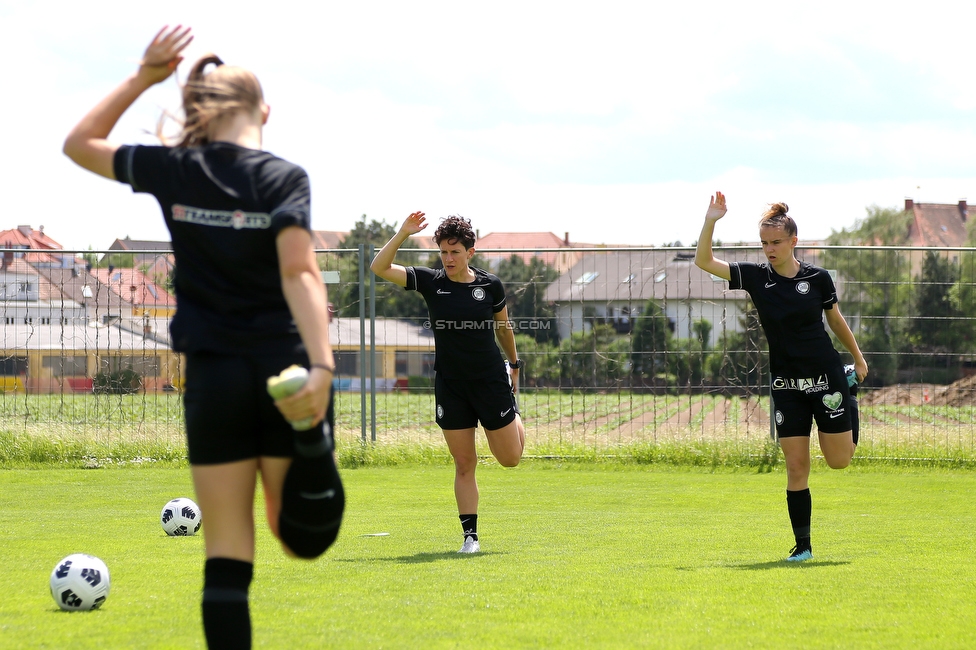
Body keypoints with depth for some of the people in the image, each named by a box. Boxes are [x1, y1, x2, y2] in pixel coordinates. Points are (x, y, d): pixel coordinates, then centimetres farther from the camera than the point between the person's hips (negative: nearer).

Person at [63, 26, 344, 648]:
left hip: (214, 378, 1)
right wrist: (322, 366, -27)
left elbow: (80, 143, 18)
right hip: (284, 370, -1)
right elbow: (300, 272, -18)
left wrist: (144, 76, 18)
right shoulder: (283, 177, -5)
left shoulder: (173, 171, 2)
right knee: (298, 532, 9)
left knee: (227, 555, 3)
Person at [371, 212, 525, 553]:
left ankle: (514, 411, 42)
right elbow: (379, 268, -12)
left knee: (510, 458, 9)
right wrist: (403, 233, -21)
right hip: (450, 384, 0)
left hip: (490, 380, 0)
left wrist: (514, 364, 21)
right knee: (464, 464, 0)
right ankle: (470, 535, 8)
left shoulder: (490, 285, -5)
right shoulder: (430, 282, -4)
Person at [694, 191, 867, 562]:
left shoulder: (818, 278, -4)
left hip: (826, 376, -1)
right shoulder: (755, 277, -2)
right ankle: (802, 546, 6)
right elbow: (704, 262, -8)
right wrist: (710, 222, -21)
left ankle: (850, 403, 36)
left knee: (839, 460, 4)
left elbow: (835, 319, 12)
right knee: (796, 467, -3)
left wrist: (858, 359, 21)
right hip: (786, 385, 1)